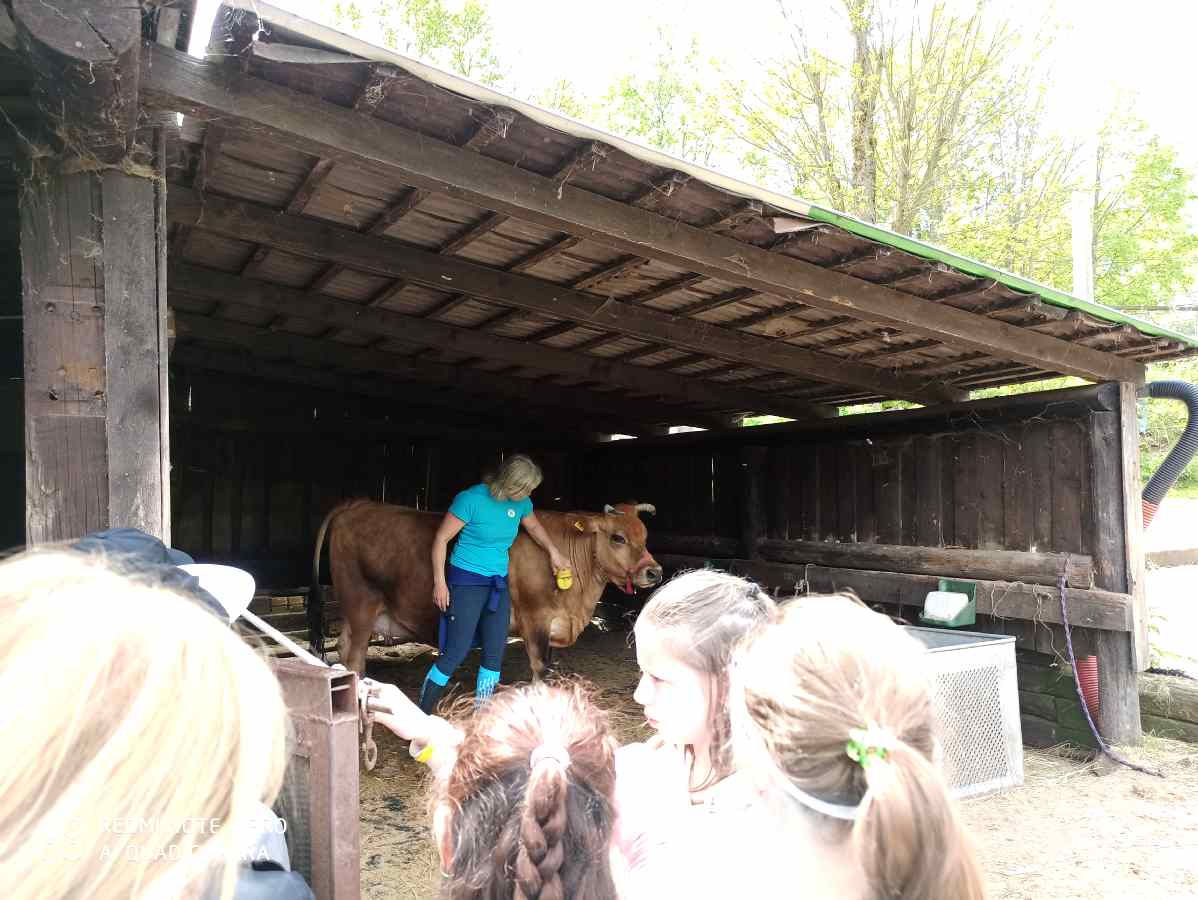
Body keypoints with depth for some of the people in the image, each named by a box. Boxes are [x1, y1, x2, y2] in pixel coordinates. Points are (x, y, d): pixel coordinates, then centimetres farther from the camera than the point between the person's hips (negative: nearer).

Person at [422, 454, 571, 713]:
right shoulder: (471, 499, -17)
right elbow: (441, 539, -11)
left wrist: (554, 552, 22)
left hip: (499, 584, 7)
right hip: (466, 581, -6)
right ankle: (421, 716, 6)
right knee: (456, 652, -8)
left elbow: (534, 526, 24)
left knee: (495, 652, 7)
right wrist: (439, 583, -13)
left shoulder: (521, 503, 1)